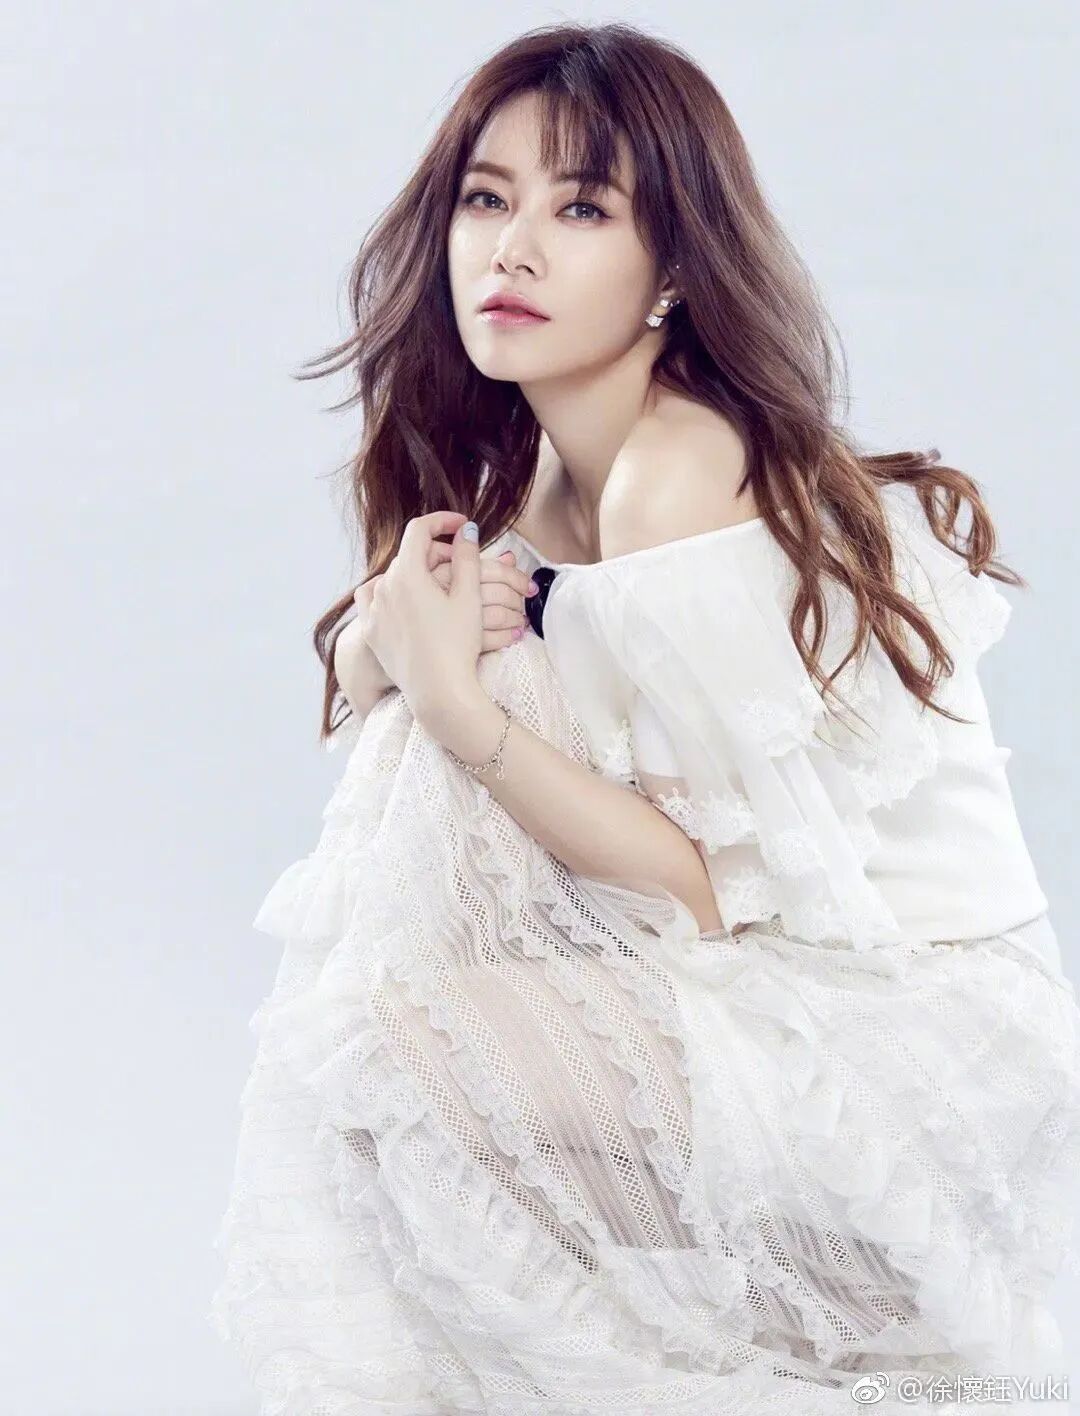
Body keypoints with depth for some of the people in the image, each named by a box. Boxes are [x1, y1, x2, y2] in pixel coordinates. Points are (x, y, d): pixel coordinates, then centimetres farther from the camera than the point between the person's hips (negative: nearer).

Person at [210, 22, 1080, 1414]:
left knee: (399, 1046, -22)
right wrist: (386, 645, -13)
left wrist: (459, 705, -25)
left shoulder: (681, 478, -21)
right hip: (770, 973, 9)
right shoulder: (536, 468, 6)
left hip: (917, 1024, -9)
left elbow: (719, 891, -21)